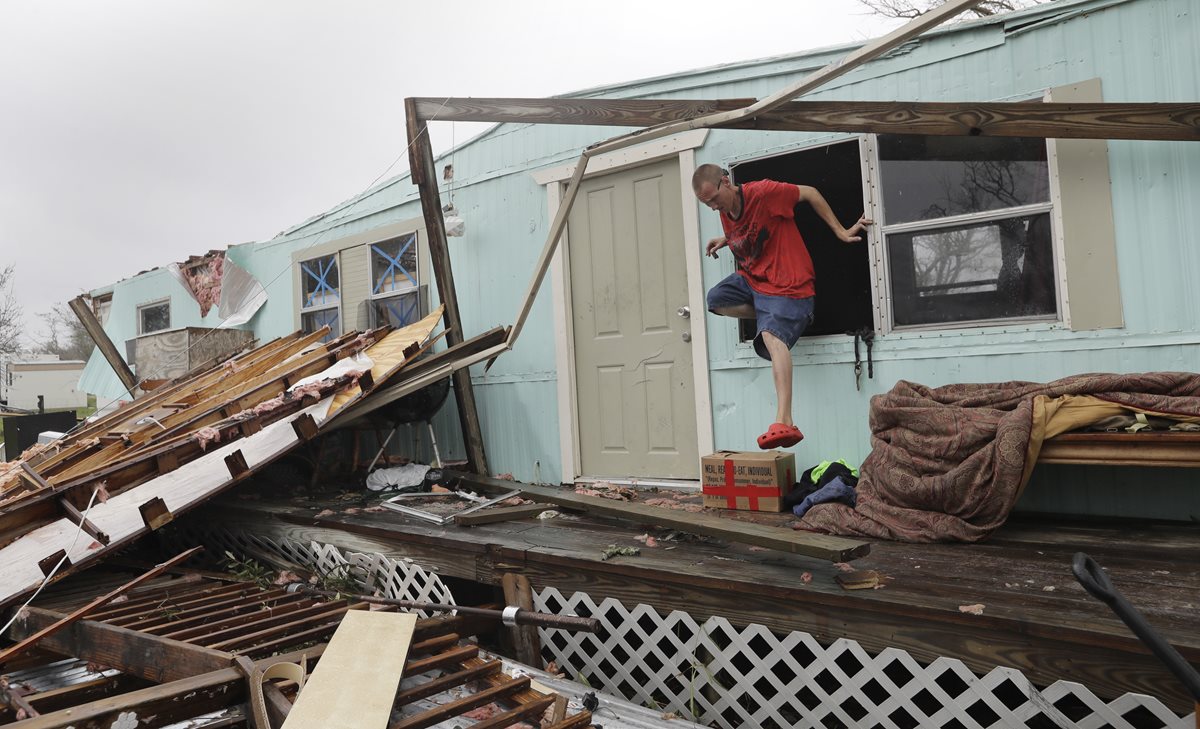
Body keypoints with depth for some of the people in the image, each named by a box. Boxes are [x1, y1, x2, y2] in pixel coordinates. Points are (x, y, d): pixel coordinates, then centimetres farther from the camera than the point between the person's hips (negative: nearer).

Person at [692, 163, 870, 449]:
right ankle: (775, 318, 3)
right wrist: (725, 240, 8)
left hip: (785, 284, -9)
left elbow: (809, 193, -7)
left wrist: (840, 231, -5)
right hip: (750, 278, 9)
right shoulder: (725, 212, 5)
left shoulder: (763, 192, -17)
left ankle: (784, 422, -40)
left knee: (773, 337, -28)